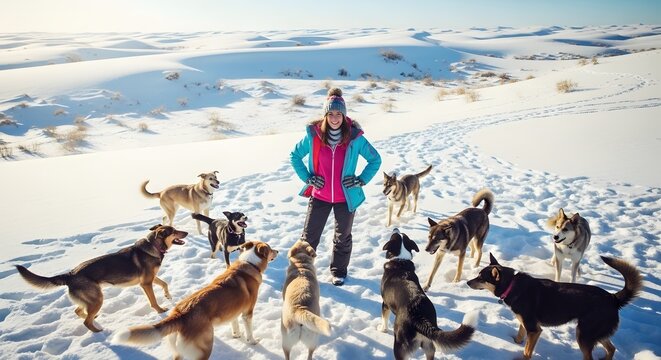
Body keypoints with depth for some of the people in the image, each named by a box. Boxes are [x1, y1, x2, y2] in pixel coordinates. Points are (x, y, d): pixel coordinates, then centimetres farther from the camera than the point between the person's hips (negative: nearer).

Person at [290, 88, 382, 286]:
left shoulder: (355, 137, -13)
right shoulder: (313, 135, -11)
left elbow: (375, 159, 0)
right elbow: (295, 155, 5)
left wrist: (361, 180, -8)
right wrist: (307, 177, -3)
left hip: (346, 198, 0)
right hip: (319, 196, 0)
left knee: (343, 237, 17)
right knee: (310, 235, 8)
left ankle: (338, 271, 37)